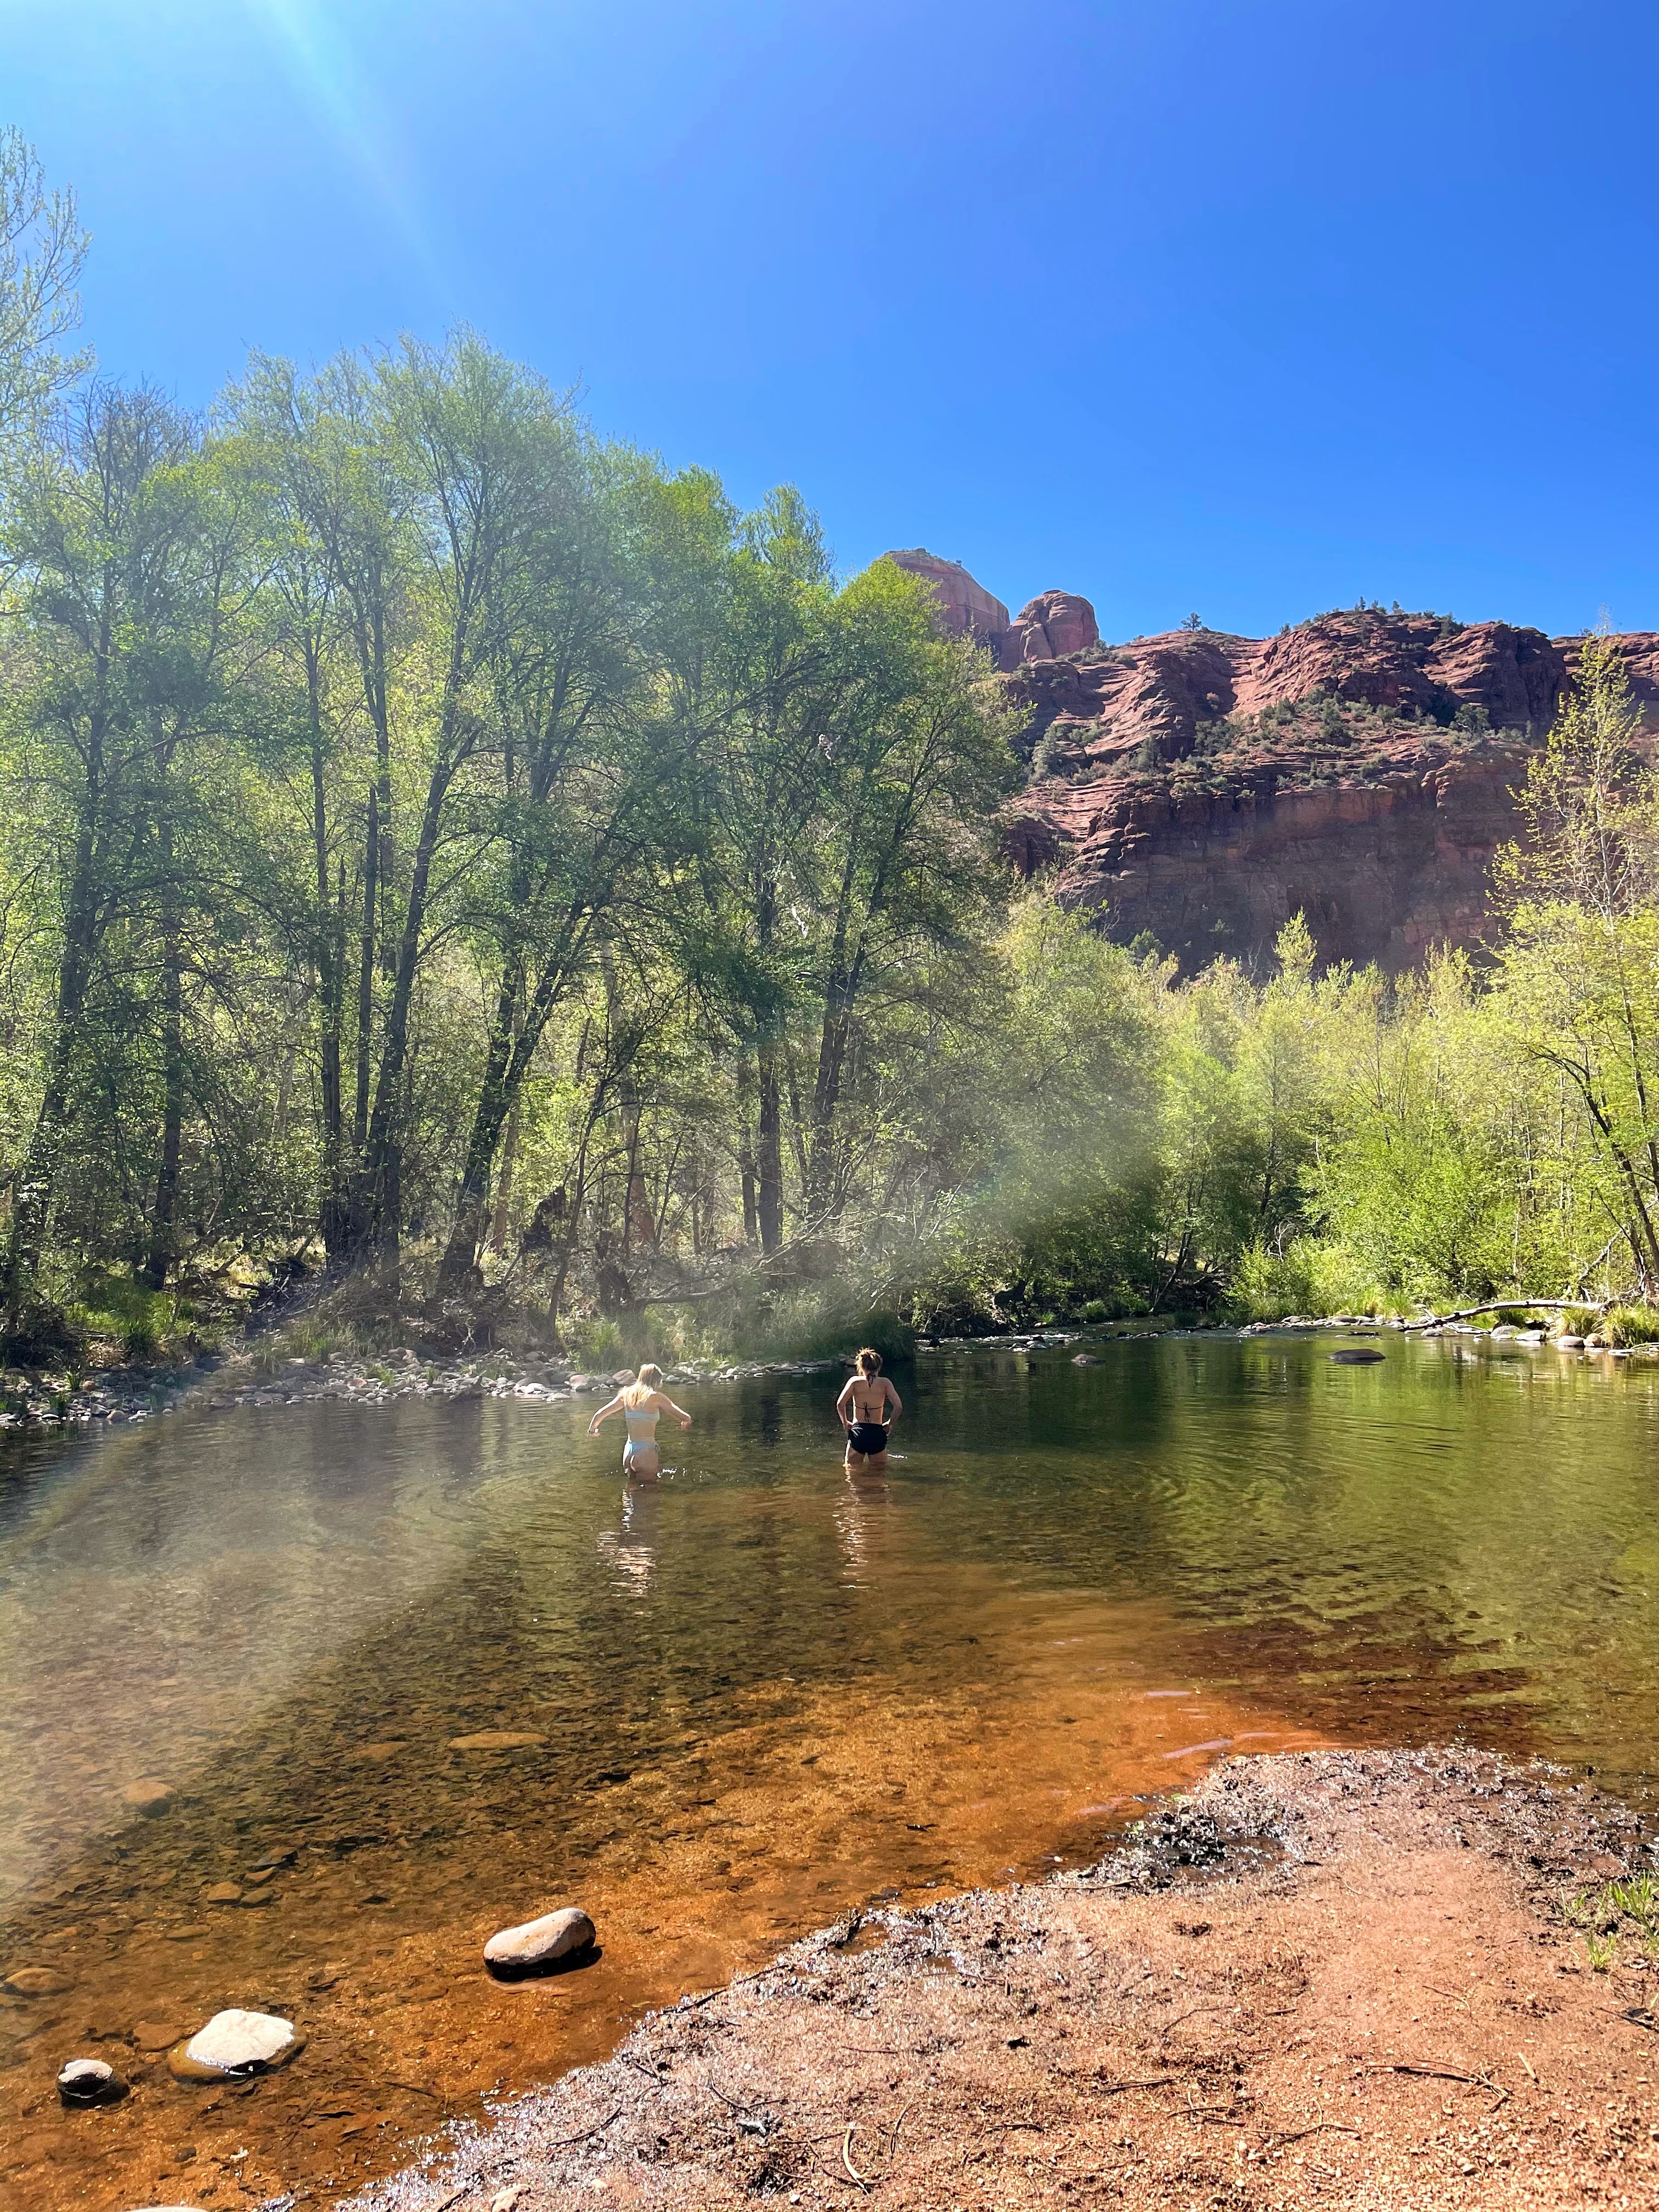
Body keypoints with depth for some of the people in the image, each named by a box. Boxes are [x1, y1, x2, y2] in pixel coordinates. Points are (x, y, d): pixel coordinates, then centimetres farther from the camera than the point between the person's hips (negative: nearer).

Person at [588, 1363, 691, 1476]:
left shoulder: (626, 1394, 7)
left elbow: (600, 1414, 12)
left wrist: (592, 1430, 32)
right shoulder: (655, 1396, -7)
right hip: (647, 1452, -6)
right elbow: (685, 1418, -7)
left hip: (628, 1451, 6)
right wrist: (686, 1422, 16)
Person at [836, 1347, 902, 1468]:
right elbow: (898, 1406, -8)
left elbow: (840, 1404, -10)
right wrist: (890, 1424, 7)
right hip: (878, 1432, 0)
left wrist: (845, 1423, 4)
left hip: (857, 1432, 0)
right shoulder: (885, 1383, 2)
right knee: (879, 1471, 13)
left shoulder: (855, 1381, 1)